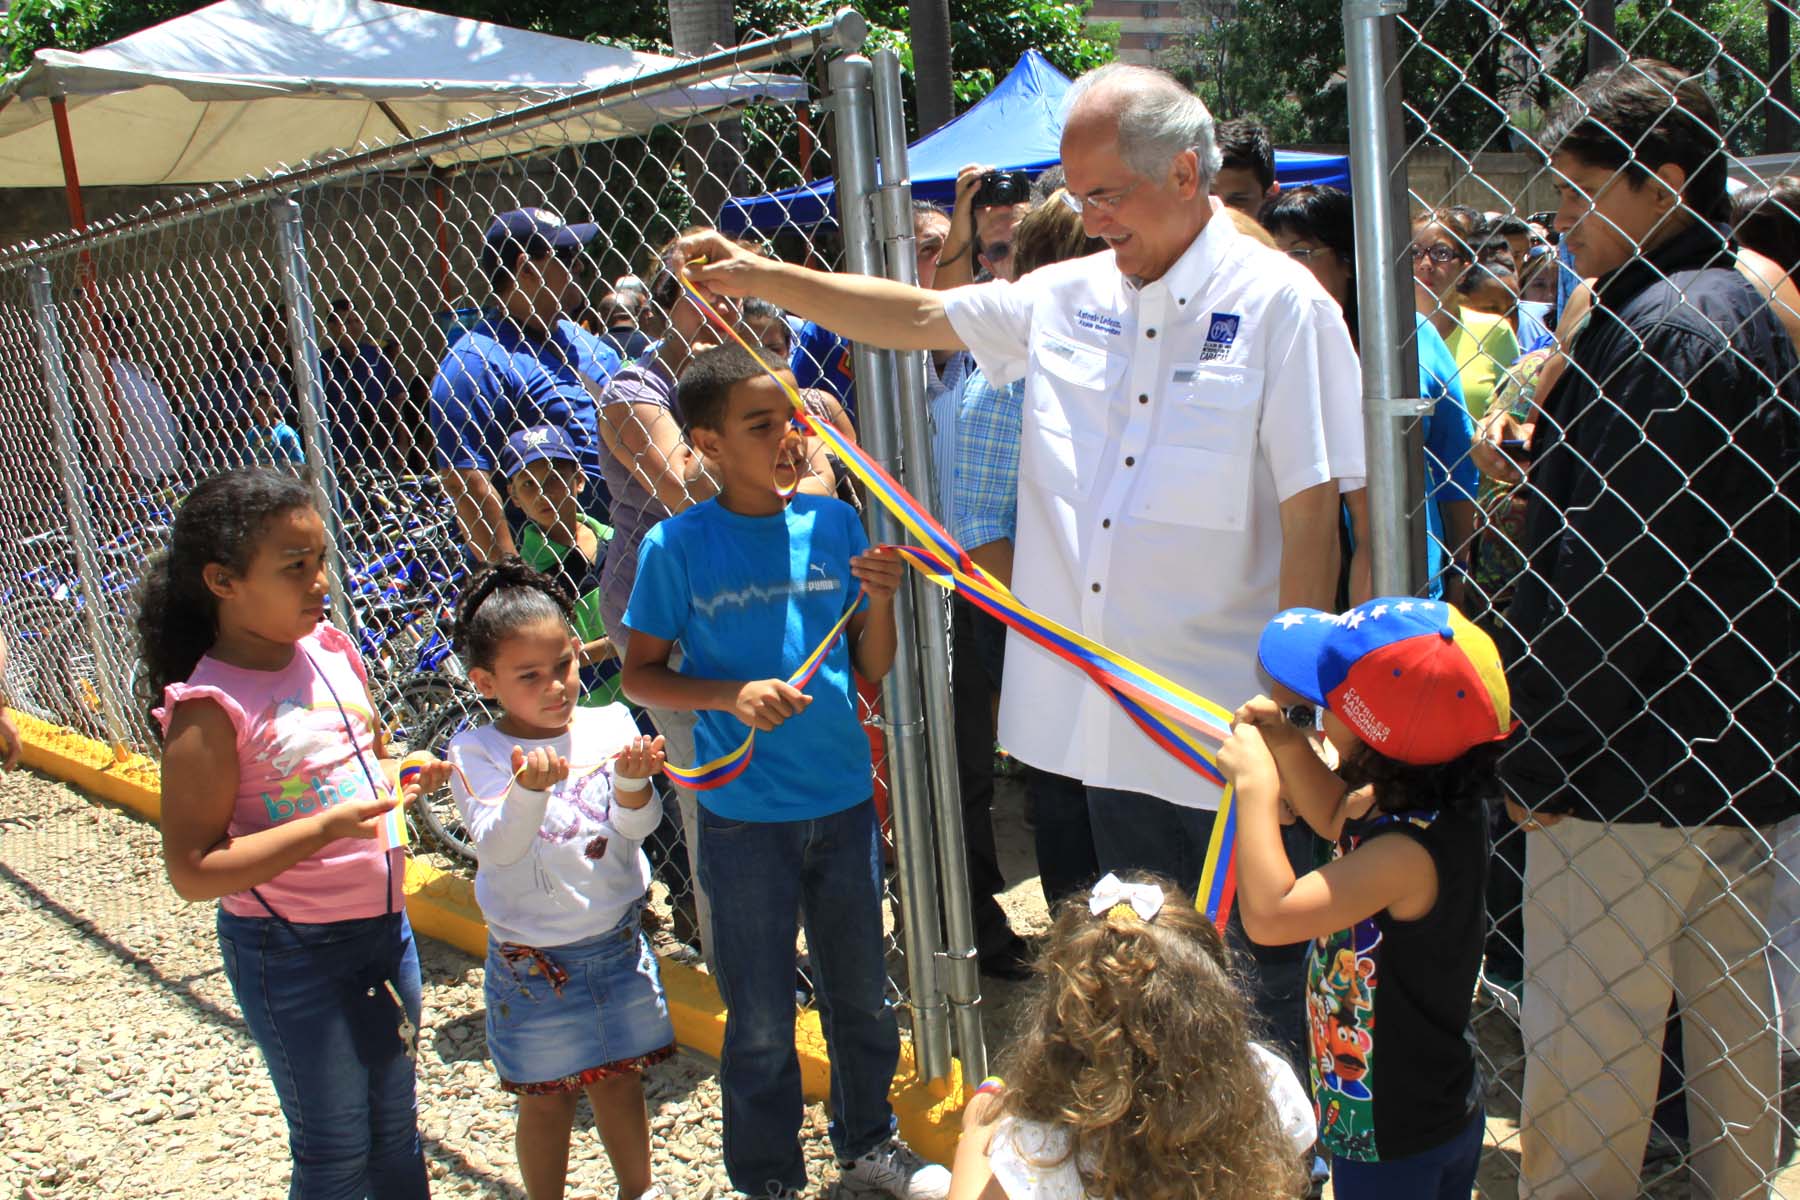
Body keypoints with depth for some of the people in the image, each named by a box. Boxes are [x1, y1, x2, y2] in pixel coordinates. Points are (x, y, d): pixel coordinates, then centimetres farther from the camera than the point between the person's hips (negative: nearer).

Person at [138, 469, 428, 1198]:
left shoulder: (333, 652, -1)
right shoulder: (211, 709, -20)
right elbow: (193, 872, -22)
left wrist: (403, 775, -4)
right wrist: (330, 825, -29)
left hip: (383, 921, 6)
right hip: (292, 951, -6)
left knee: (395, 1124, 20)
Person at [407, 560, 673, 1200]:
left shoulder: (610, 724, -5)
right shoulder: (475, 753, -12)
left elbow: (637, 828, -11)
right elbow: (497, 845, -23)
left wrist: (631, 782, -33)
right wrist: (529, 789, -42)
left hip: (619, 942, 3)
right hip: (533, 959, -2)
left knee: (620, 1079, 19)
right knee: (547, 1098, 12)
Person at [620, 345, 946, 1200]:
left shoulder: (832, 522, -1)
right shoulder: (677, 546, -9)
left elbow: (872, 668, 5)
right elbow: (640, 675, -3)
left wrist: (880, 601, -14)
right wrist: (732, 697, -19)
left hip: (843, 799, 3)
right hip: (745, 814, -3)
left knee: (861, 993, 18)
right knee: (760, 1018, 9)